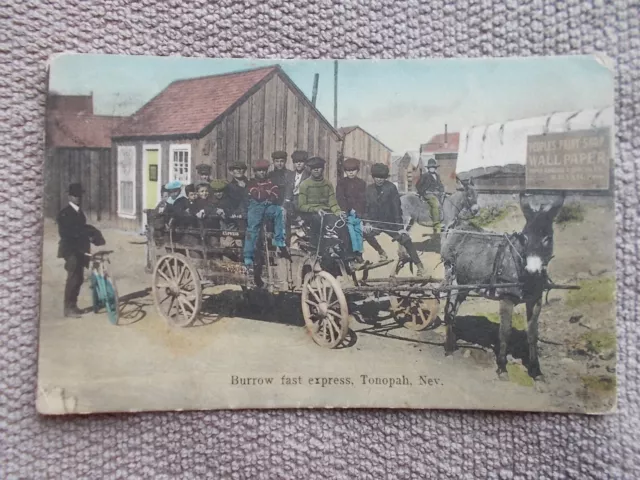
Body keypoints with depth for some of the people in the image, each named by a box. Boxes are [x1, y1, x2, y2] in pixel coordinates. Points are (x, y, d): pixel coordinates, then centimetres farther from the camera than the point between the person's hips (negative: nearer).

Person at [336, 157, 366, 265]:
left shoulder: (361, 183, 11)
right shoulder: (341, 182, 6)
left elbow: (363, 200, 5)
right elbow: (340, 198, -2)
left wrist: (360, 212, -7)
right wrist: (349, 210, -10)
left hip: (358, 213, 2)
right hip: (347, 213, -2)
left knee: (359, 232, 1)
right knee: (351, 231, -11)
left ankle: (359, 252, 5)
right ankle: (356, 252, -13)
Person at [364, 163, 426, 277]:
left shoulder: (391, 187, -9)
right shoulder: (369, 189, 0)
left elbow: (397, 207, -12)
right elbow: (366, 207, 3)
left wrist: (400, 227, -16)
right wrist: (367, 223, -13)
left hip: (391, 222, -3)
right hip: (376, 222, 3)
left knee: (406, 240, -13)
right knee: (365, 232, -21)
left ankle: (419, 265, -4)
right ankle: (381, 252, 3)